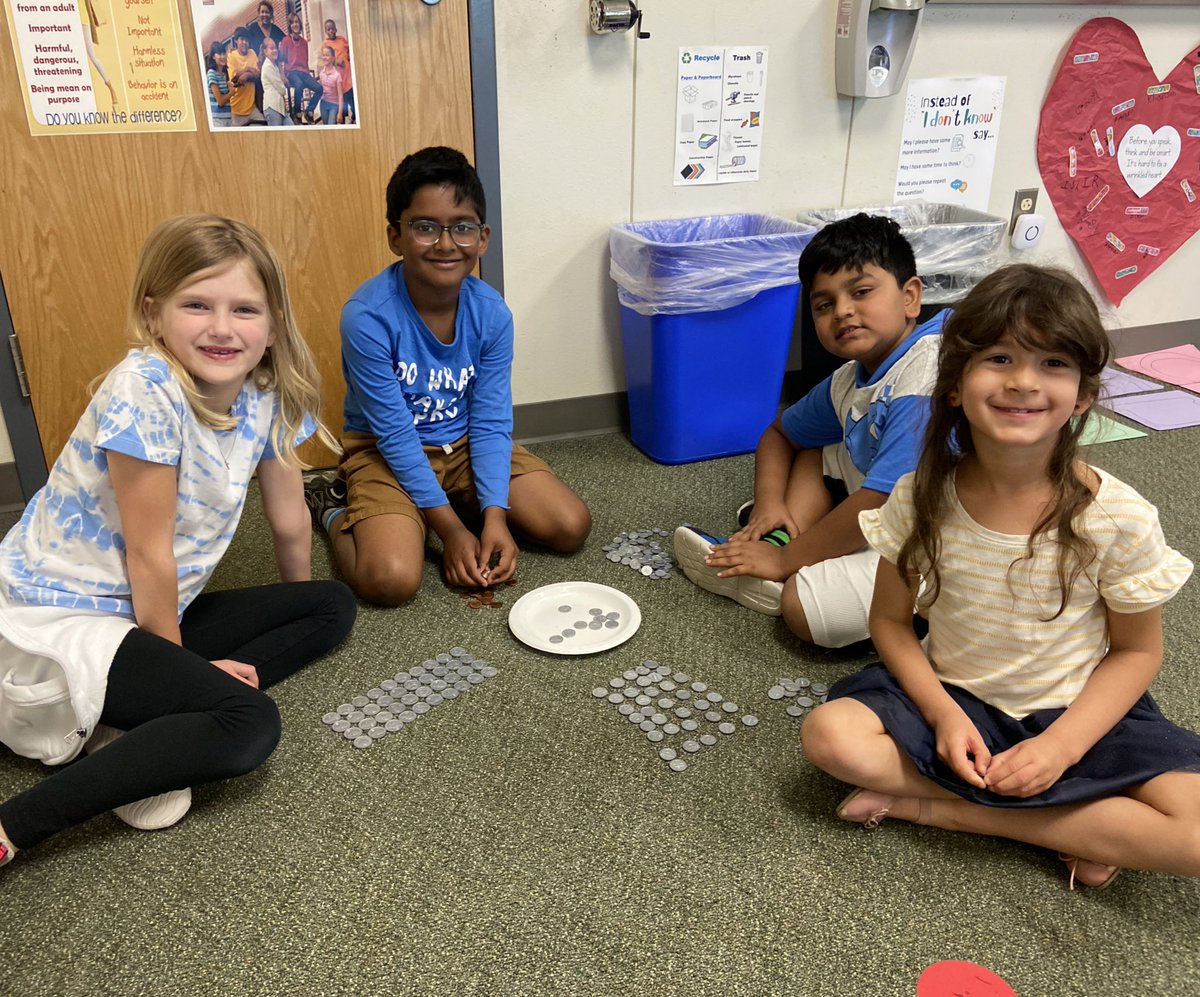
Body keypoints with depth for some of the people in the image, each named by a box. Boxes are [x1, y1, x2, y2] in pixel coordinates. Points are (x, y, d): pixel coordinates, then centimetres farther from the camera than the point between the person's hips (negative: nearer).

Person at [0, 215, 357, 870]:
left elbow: (290, 522, 8)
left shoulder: (269, 394, -5)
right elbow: (150, 553, -18)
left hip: (149, 612, 9)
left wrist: (298, 618, 21)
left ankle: (129, 723, -6)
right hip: (53, 622, -9)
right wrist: (177, 661, -6)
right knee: (249, 725, -26)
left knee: (333, 607, 7)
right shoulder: (145, 391, -25)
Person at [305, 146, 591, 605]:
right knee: (392, 579, -26)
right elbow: (395, 435, -21)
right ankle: (335, 509, 6)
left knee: (571, 527, -7)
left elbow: (490, 423, -9)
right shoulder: (368, 316, -25)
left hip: (464, 445, 4)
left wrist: (494, 516, -21)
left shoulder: (492, 313, -12)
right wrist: (451, 529, -21)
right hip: (385, 452, -4)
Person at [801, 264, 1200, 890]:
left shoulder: (1119, 519, -17)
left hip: (1075, 715, -1)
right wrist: (943, 714, -17)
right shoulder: (922, 497, -13)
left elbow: (1137, 651, -5)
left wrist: (1061, 746, -18)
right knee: (830, 734, -24)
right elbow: (890, 620, -2)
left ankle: (936, 807, -12)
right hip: (952, 701, 1)